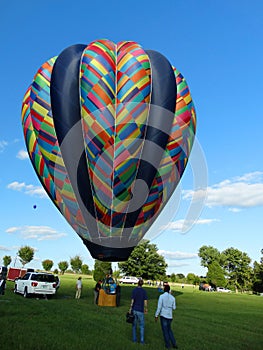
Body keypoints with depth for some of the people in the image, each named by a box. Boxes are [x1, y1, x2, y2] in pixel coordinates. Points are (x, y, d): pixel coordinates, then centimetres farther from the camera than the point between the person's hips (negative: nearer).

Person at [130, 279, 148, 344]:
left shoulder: (134, 290, -8)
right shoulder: (144, 291, -8)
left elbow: (132, 300, -11)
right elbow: (145, 301, -9)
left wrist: (130, 308, -3)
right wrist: (146, 308, 6)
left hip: (134, 309, 1)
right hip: (140, 310, -1)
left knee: (134, 325, 15)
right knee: (141, 326, 13)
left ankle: (134, 339, 20)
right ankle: (142, 340, 11)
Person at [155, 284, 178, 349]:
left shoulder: (161, 296, -12)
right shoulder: (172, 297, 0)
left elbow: (159, 307, -13)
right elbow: (174, 308, 9)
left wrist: (156, 316, -5)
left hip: (163, 315, -4)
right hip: (170, 315, 4)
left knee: (165, 330, 11)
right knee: (169, 329, 23)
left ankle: (168, 345, 18)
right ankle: (174, 343, 19)